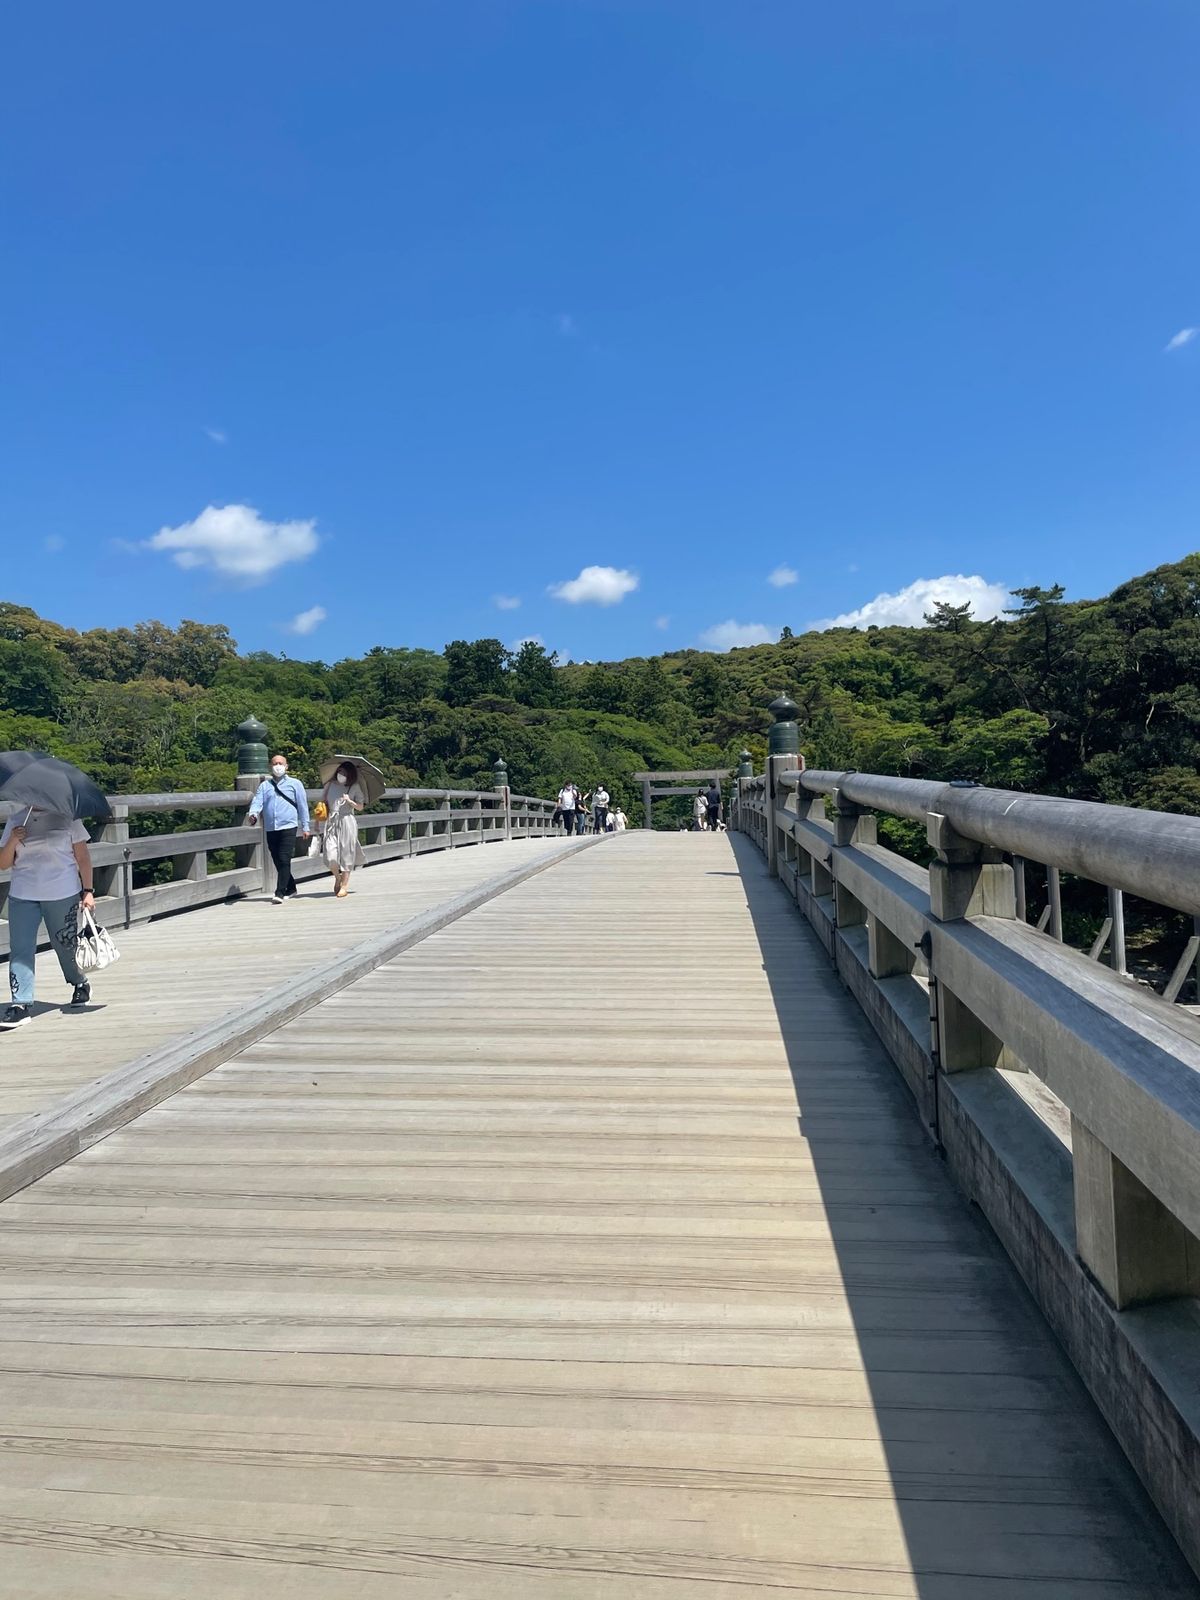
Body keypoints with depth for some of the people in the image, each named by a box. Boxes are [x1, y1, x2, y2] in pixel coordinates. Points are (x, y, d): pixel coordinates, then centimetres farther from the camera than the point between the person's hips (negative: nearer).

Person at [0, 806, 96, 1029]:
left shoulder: (66, 817, 2)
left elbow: (82, 857, 2)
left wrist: (87, 891, -3)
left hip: (62, 895, -2)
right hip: (22, 896, 2)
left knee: (66, 944, 9)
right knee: (20, 949, -6)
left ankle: (80, 985, 33)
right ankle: (21, 1005, -4)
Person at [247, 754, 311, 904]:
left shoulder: (295, 784, 8)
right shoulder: (264, 785, 14)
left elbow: (302, 806, 7)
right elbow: (257, 802, 0)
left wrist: (305, 827, 2)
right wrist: (252, 814, -21)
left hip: (288, 827, -4)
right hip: (271, 829, 4)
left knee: (284, 860, -14)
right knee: (277, 862, 10)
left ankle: (279, 893, -16)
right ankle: (291, 888, 27)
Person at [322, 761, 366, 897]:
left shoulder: (355, 787, 4)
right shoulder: (330, 785, 9)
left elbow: (360, 807, 4)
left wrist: (350, 801, -14)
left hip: (347, 822, -1)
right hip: (332, 822, 1)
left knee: (346, 855, 0)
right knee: (331, 856, -9)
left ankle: (344, 886, 11)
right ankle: (337, 878, 20)